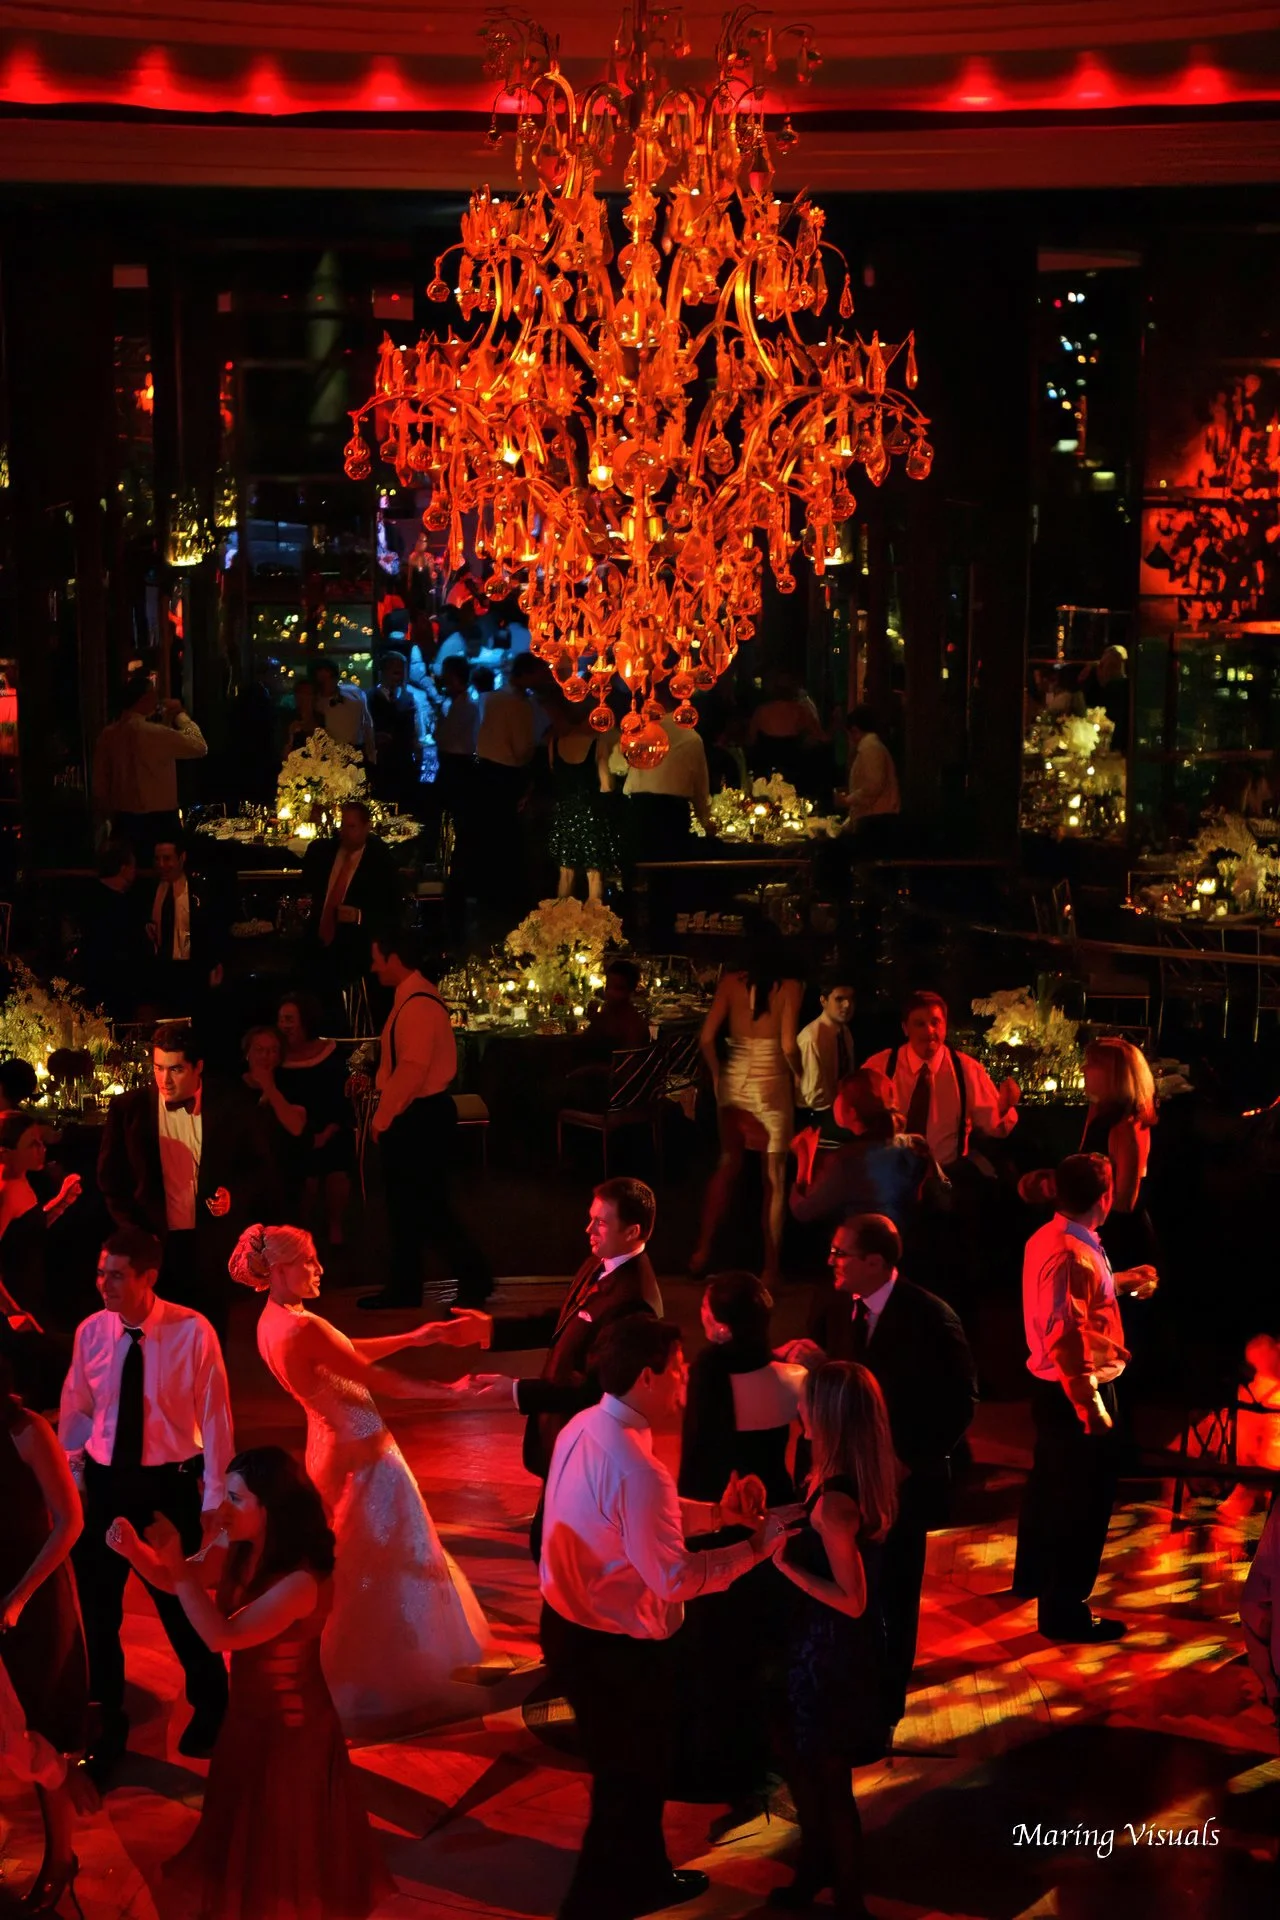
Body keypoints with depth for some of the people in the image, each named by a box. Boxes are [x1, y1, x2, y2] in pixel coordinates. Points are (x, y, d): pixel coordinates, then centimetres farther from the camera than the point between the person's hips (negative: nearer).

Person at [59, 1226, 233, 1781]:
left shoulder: (191, 1331, -16)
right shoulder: (90, 1332, -6)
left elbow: (214, 1415, -11)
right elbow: (76, 1410, 4)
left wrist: (214, 1496, -8)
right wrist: (71, 1482, 2)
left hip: (170, 1484, -3)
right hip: (104, 1483, 3)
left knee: (179, 1604, 12)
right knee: (97, 1607, 11)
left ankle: (209, 1705, 40)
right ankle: (107, 1725, 31)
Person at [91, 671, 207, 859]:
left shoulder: (107, 735, 4)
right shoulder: (154, 733, -15)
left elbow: (100, 785, 9)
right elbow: (199, 747, -7)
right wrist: (179, 714, 4)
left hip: (124, 821, 6)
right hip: (158, 823, -6)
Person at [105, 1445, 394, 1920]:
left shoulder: (301, 1581, -34)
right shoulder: (240, 1553, -9)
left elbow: (221, 1636, -35)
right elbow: (175, 1582, 3)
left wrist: (177, 1563, -34)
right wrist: (135, 1551, -18)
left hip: (289, 1727, -8)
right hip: (248, 1713, 8)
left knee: (284, 1840, 14)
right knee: (246, 1830, 26)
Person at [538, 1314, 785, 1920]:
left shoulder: (583, 1428, -1)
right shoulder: (637, 1470, -31)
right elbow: (673, 1577, -27)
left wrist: (715, 1513, 3)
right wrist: (754, 1547, -19)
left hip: (569, 1622, 10)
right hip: (616, 1650, -9)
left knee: (632, 1767, 28)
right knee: (630, 1781, 11)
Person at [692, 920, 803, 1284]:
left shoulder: (730, 982, 0)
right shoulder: (789, 987, -8)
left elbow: (706, 1038, -2)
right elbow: (788, 1047, -15)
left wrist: (717, 1076, 13)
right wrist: (799, 1076, 3)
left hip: (733, 1080, 3)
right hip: (771, 1084, -3)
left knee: (727, 1166, 20)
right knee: (774, 1178, 6)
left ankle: (703, 1251, 17)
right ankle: (770, 1269, 9)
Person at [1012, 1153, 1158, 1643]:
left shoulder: (1048, 1239, 5)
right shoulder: (1074, 1255, -26)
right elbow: (1067, 1338, -29)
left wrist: (1120, 1283, 29)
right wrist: (1091, 1408, -27)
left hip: (1050, 1385, 10)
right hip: (1077, 1393, -10)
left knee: (1049, 1484, 25)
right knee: (1083, 1502, 0)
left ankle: (1033, 1577, 42)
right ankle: (1064, 1610, 8)